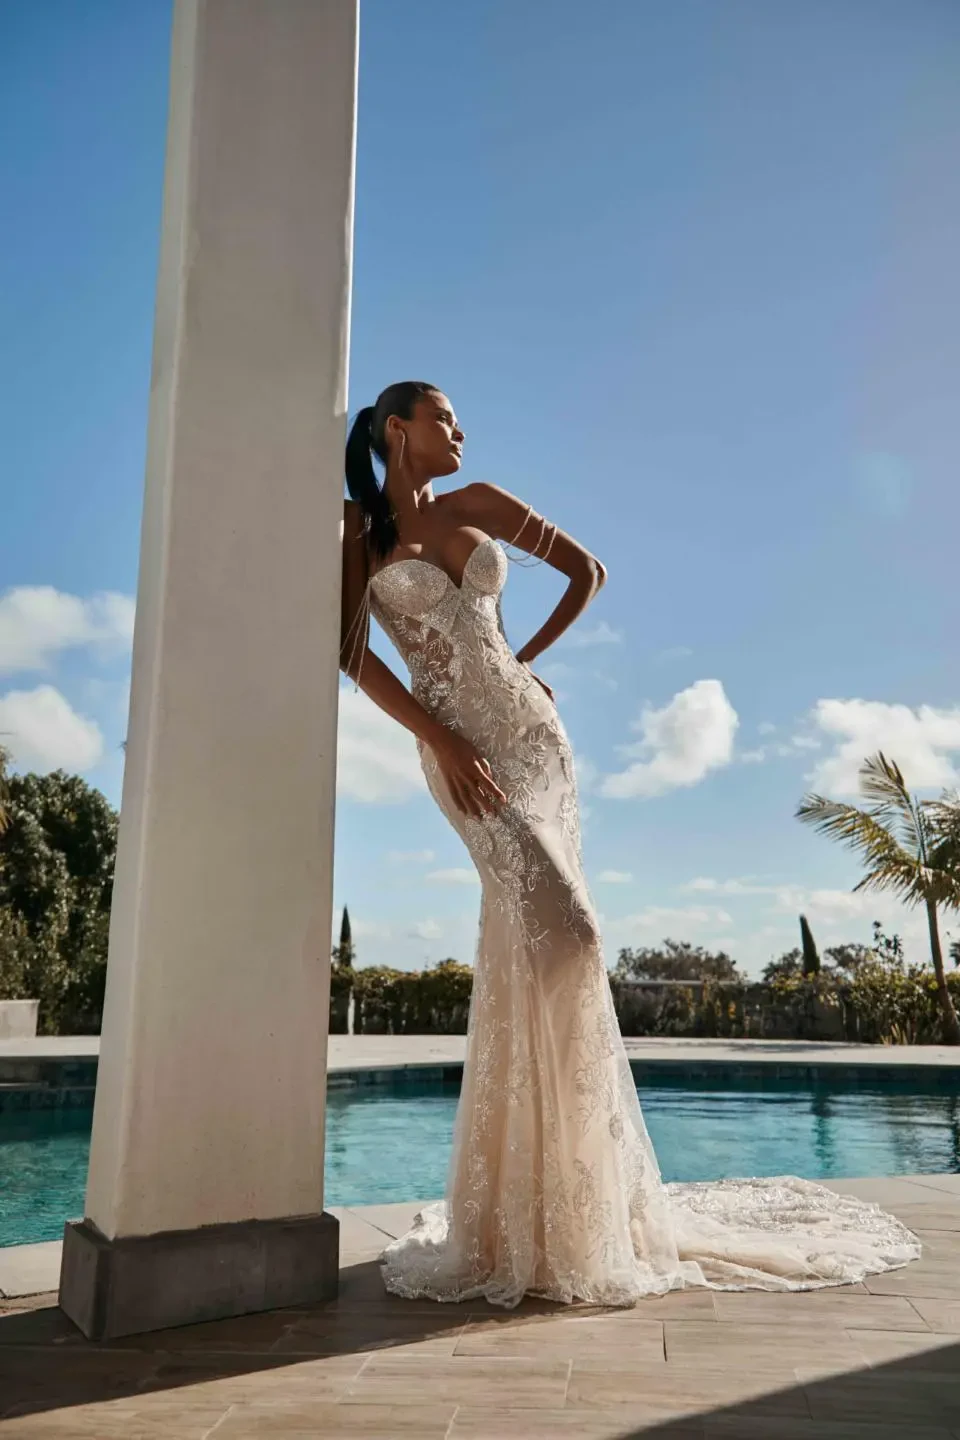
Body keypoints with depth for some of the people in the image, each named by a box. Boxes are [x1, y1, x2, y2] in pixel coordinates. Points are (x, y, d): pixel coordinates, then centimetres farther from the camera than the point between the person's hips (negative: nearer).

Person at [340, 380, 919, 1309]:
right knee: (562, 933, -17)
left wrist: (527, 661, 12)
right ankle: (542, 1214, 2)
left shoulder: (477, 504, 15)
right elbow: (353, 654, -5)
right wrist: (442, 742, -12)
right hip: (460, 745, -3)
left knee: (522, 954, 2)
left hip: (532, 730, 4)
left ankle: (524, 1207, 18)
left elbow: (587, 570, 20)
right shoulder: (357, 527, 5)